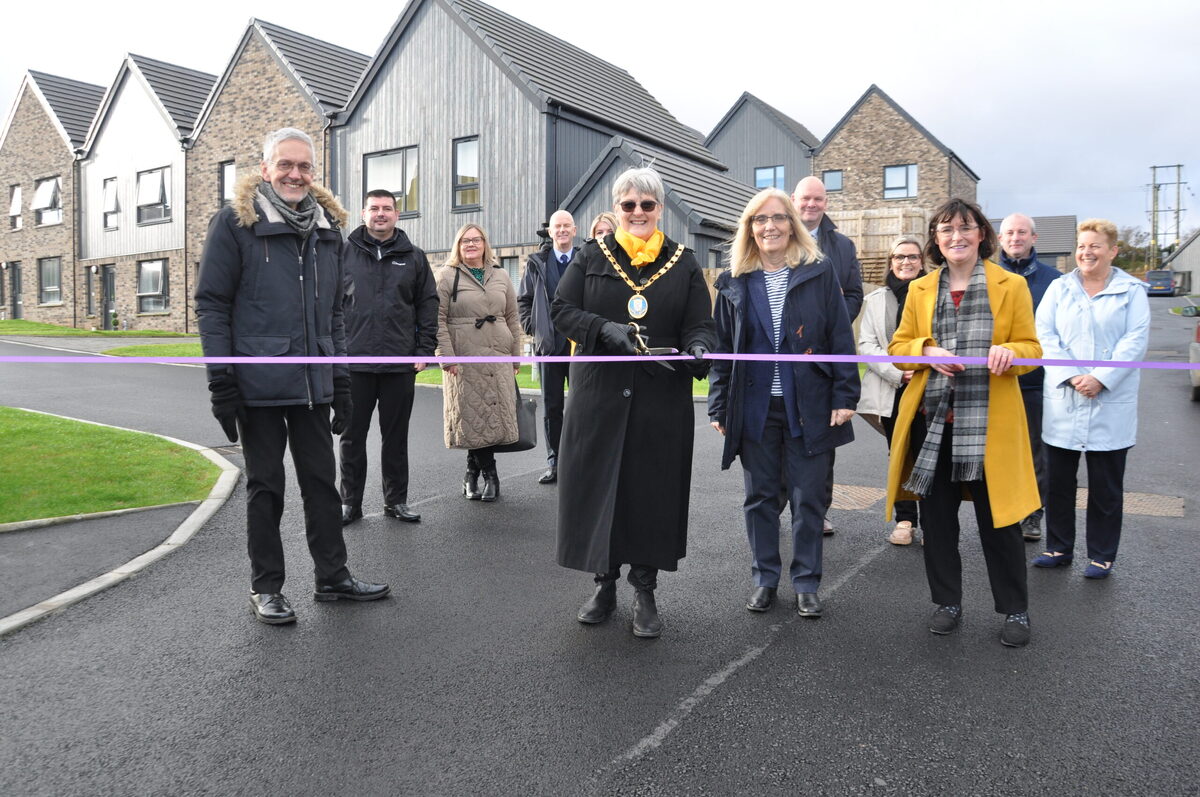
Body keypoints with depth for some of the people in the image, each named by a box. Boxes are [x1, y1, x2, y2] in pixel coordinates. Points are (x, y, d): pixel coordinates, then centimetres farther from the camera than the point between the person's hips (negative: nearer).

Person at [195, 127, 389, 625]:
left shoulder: (327, 225, 13)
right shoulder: (236, 221, -2)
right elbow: (211, 303, -6)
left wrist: (340, 380, 12)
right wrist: (222, 383, -13)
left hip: (312, 383, 5)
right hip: (258, 382, -5)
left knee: (321, 481, 11)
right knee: (265, 486, 6)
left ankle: (332, 576, 24)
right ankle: (265, 588, 20)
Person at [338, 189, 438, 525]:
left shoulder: (413, 257, 9)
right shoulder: (344, 252, 6)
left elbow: (428, 305, 8)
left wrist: (425, 350, 0)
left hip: (400, 363, 1)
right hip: (354, 361, -1)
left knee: (396, 435, 9)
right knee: (352, 436, 7)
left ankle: (396, 500, 20)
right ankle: (350, 502, 18)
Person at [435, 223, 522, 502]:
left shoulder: (500, 275, 14)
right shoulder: (447, 275, 3)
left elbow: (512, 318, 15)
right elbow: (438, 319, -3)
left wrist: (516, 356, 10)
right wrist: (447, 357, -11)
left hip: (498, 358, 3)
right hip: (464, 359, -3)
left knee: (494, 415, 1)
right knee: (472, 416, -1)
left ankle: (474, 473, 15)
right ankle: (488, 474, 12)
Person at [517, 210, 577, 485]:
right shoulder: (537, 263, 7)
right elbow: (523, 300, 13)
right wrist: (532, 328, 3)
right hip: (548, 345, 2)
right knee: (551, 407, 7)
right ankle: (554, 463, 15)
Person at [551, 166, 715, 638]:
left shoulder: (684, 263, 8)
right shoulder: (592, 257, 7)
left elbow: (699, 325, 2)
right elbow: (561, 309, 0)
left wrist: (697, 349, -21)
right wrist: (605, 329, -17)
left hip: (662, 400, 0)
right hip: (599, 393, 0)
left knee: (653, 491, 4)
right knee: (598, 488, 4)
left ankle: (644, 590, 20)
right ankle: (605, 584, 22)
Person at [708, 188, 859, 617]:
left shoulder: (819, 273, 1)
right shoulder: (735, 282, 6)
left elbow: (840, 338, -1)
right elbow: (721, 348, 6)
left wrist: (845, 396, -7)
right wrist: (719, 406, 2)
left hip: (808, 405, -1)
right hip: (754, 407, 2)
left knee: (808, 497, 6)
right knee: (760, 496, 10)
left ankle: (806, 582, 19)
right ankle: (765, 578, 24)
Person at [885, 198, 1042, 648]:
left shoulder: (1011, 286, 3)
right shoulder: (920, 290, 10)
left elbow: (1031, 347, 4)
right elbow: (898, 346, 10)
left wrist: (1009, 351, -19)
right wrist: (927, 351, -11)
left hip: (989, 421, -2)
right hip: (933, 419, 3)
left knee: (998, 518, 4)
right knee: (936, 517, 9)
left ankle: (1015, 611, 22)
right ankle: (948, 603, 26)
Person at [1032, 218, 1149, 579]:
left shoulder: (1131, 290, 5)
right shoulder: (1059, 288, 9)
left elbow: (1135, 340, -5)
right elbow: (1044, 334, -2)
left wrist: (1101, 378, -17)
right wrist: (1071, 375, -14)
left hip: (1110, 405, -2)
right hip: (1063, 402, 2)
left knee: (1106, 486, 6)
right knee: (1058, 481, 7)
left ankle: (1102, 556, 18)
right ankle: (1059, 548, 21)